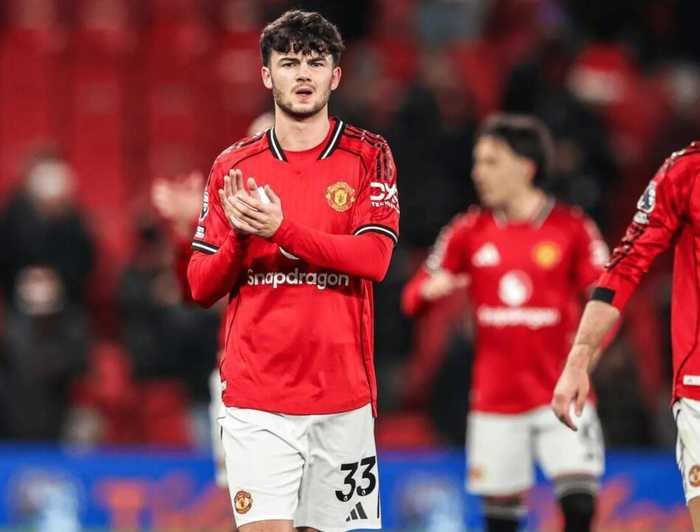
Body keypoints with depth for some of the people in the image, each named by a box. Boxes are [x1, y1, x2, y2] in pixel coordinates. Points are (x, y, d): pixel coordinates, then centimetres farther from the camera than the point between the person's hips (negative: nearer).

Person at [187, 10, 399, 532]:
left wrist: (280, 229, -19)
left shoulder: (368, 156, 3)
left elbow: (374, 257, -11)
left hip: (342, 395, 0)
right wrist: (238, 236, -13)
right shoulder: (233, 166, 7)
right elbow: (202, 287, 7)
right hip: (256, 395, 0)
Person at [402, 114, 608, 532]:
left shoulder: (572, 228, -3)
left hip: (560, 393, -2)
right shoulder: (469, 231, 5)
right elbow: (414, 299, 7)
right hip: (495, 399, 2)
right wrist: (430, 290, -16)